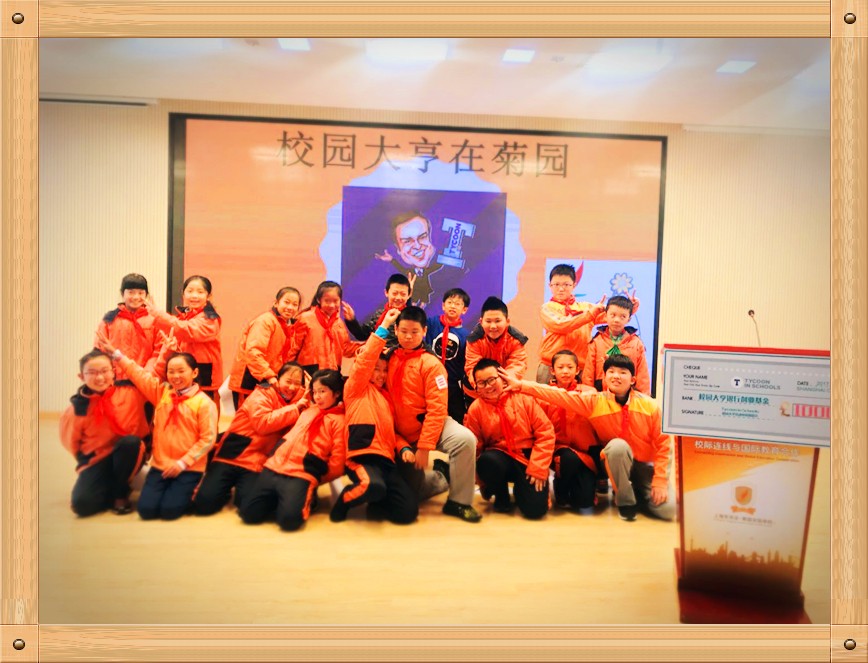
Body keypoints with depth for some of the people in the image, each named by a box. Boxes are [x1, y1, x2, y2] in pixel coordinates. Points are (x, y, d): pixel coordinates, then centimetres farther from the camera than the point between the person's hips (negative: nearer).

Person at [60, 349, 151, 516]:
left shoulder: (130, 391, -10)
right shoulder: (78, 407, -8)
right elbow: (71, 441, 7)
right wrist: (86, 459, 4)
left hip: (128, 457, 0)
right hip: (96, 461, 0)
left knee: (130, 442, -35)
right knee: (82, 504, -24)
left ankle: (121, 492, -9)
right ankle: (112, 492, 12)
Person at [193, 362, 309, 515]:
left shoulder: (296, 400, 10)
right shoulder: (262, 393, -5)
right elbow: (262, 423, -22)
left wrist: (306, 402, -8)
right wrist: (294, 409, -20)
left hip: (256, 463, 3)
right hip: (231, 456, -3)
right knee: (204, 503, -14)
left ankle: (240, 488, 12)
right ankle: (228, 489, 17)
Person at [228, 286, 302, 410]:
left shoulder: (288, 326, 12)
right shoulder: (265, 321, -15)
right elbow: (253, 351, -26)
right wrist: (268, 375, -28)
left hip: (268, 382, 8)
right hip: (248, 381, -8)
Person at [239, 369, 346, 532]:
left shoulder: (339, 421, -2)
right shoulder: (308, 410, 19)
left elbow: (337, 461, -5)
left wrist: (316, 478, 3)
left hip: (302, 475, -6)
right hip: (274, 467, 6)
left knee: (289, 519, -28)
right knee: (248, 512, -9)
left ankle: (307, 499, 2)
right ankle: (280, 499, 16)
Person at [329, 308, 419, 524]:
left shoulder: (387, 397, 25)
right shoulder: (356, 388, 7)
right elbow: (365, 360, -7)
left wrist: (404, 448, 3)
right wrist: (384, 327, -6)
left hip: (386, 458, 6)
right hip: (362, 454, -6)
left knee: (408, 511, -9)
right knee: (373, 486, -39)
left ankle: (373, 499, 19)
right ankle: (345, 499, -4)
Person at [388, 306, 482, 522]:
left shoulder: (430, 363, -13)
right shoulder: (389, 357, 0)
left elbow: (437, 408, -17)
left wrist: (424, 446, -23)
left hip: (431, 425, -4)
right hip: (403, 433, 4)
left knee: (465, 439, -34)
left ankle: (457, 502, -15)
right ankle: (438, 478, 39)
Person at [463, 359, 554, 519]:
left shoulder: (523, 397, -6)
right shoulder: (475, 409, -4)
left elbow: (545, 432, -6)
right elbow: (474, 448, 2)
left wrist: (538, 467, -13)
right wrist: (483, 482, 3)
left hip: (528, 457, 0)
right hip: (501, 457, 1)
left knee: (535, 509, -19)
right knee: (487, 461, -36)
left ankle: (521, 486, 19)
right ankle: (501, 496, -1)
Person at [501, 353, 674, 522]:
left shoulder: (649, 405, -12)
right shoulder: (595, 401, -13)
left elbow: (663, 443, -8)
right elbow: (560, 396, -21)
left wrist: (660, 480, -13)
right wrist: (521, 385, -30)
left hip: (646, 465, 1)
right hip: (617, 462, 0)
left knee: (666, 510, -18)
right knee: (618, 445, -34)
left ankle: (639, 493, 18)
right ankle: (625, 501, -11)